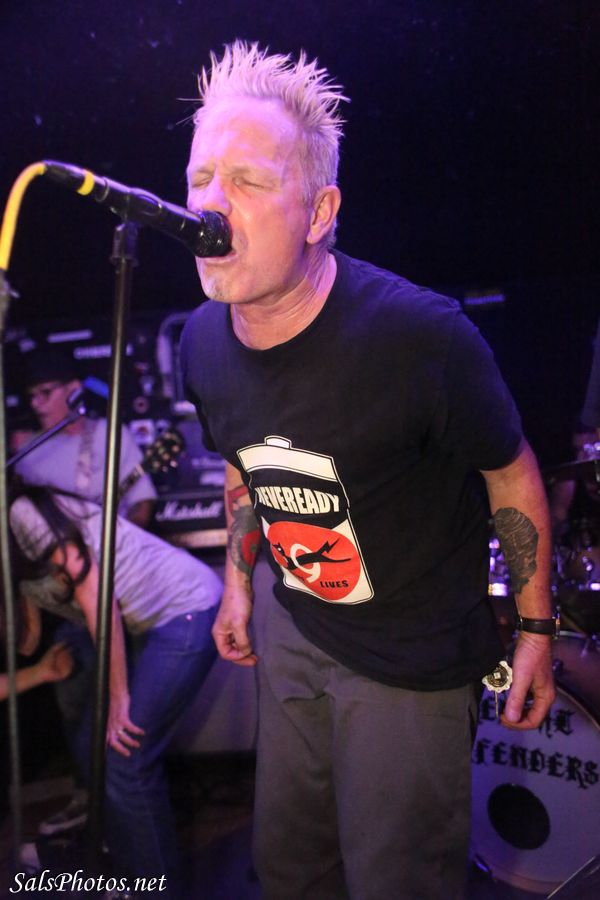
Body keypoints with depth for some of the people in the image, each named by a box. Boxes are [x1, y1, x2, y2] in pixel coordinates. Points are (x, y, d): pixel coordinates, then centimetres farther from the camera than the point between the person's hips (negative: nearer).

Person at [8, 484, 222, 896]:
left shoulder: (23, 513, -17)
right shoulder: (17, 555, 12)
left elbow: (95, 596, -20)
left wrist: (119, 698, -15)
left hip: (186, 612, -9)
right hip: (148, 623, 9)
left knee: (126, 764, -9)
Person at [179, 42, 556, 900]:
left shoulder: (421, 336, -29)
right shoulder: (202, 342, -10)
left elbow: (511, 475, -14)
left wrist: (535, 628, -6)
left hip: (414, 655, -5)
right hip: (293, 627, 6)